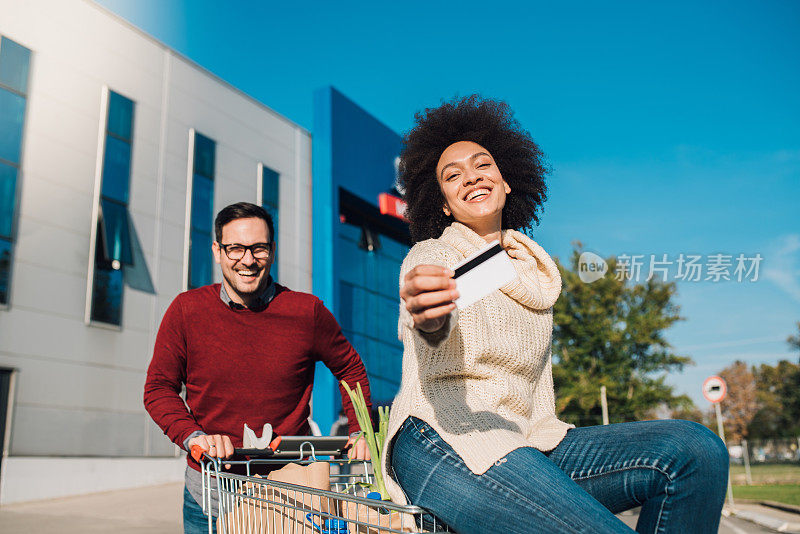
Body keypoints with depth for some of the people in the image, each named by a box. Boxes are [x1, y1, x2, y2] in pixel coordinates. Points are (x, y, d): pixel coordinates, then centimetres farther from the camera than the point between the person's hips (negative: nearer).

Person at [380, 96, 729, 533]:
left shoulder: (532, 270, 20)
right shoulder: (430, 256, 2)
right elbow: (436, 325, -24)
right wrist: (427, 313, -49)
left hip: (524, 443, 7)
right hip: (442, 439, -6)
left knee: (696, 450, -13)